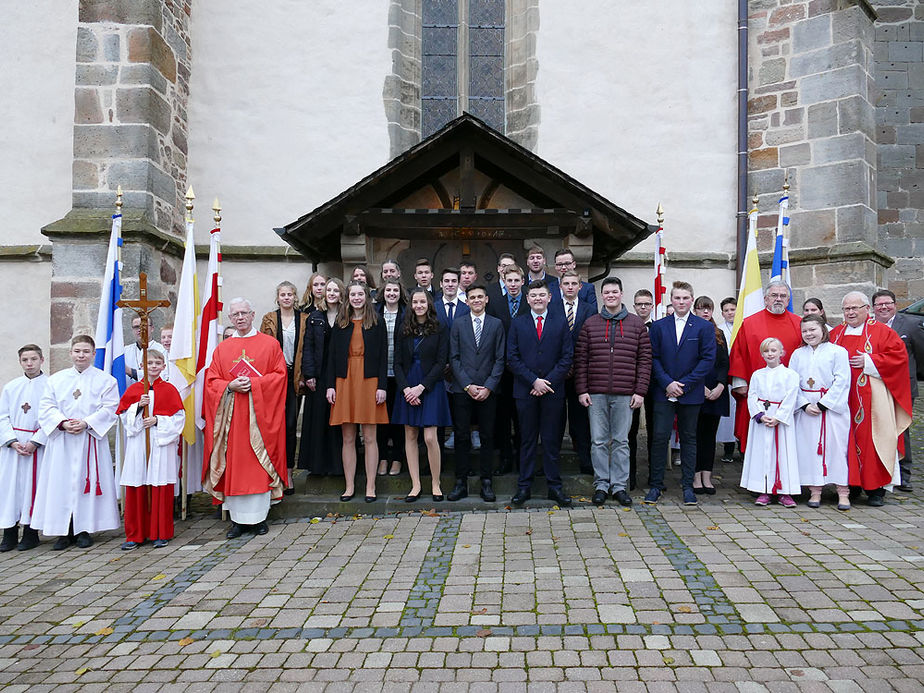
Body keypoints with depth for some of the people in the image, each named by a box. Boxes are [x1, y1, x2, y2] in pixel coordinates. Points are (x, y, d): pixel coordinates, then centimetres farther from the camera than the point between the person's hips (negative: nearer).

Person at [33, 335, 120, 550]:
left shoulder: (106, 380, 4)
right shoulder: (56, 379, 12)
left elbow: (109, 409, -5)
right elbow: (46, 407, 5)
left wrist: (86, 423, -17)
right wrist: (63, 423, -12)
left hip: (91, 439, -2)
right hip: (61, 441, 2)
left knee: (87, 481, -1)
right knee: (61, 482, 1)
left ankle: (84, 530, 8)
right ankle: (65, 532, 10)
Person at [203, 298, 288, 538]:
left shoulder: (270, 344, 5)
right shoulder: (222, 349, 13)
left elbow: (280, 375, -2)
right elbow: (211, 382, 9)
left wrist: (254, 383, -14)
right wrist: (230, 386, -11)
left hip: (260, 413, -2)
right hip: (231, 415, 3)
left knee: (259, 463, -2)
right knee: (233, 464, 1)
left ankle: (259, 516, 6)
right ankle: (237, 519, 8)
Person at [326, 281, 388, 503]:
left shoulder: (377, 323, 4)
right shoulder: (339, 324, 10)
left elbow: (383, 356, 0)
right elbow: (332, 356, 8)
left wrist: (382, 386, -7)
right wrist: (331, 385, -1)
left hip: (369, 382, -2)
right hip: (344, 382, 2)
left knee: (369, 437, 2)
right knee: (348, 438, 5)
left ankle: (370, 487, 10)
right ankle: (350, 487, 14)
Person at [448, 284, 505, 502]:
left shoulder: (496, 324, 6)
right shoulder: (458, 324, 7)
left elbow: (500, 359, 3)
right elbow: (454, 358, 3)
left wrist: (488, 387, -8)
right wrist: (467, 385, -7)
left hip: (488, 390, 0)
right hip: (462, 389, 0)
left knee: (487, 436, 4)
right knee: (462, 436, 2)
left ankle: (486, 482, 12)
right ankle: (461, 482, 11)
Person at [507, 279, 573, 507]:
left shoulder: (561, 323, 6)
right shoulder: (517, 323, 7)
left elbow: (567, 356, 1)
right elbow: (512, 358, 1)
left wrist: (548, 381, -9)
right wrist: (533, 381, -9)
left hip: (552, 390, 0)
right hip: (525, 390, 0)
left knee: (551, 440, 5)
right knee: (527, 439, 6)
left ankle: (554, 486, 14)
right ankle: (524, 486, 14)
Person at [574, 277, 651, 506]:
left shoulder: (636, 324, 6)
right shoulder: (590, 324, 7)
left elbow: (645, 359, 4)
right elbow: (580, 359, 5)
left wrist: (640, 391, -3)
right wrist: (582, 390, -2)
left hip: (625, 395, 0)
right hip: (596, 393, 1)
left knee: (621, 441, 5)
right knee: (599, 441, 4)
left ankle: (620, 486, 15)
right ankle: (601, 485, 15)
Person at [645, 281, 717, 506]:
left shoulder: (704, 327, 3)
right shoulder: (658, 326, 6)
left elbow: (708, 359, -3)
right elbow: (653, 358, 3)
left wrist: (684, 384, -10)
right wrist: (667, 383, -10)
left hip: (691, 393, 0)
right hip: (664, 392, 1)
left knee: (689, 438, 8)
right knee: (660, 437, -3)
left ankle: (688, 486, 17)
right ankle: (656, 485, 7)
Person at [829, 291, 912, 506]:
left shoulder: (882, 332, 2)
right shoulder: (835, 333, 14)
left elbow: (898, 355, -6)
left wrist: (869, 362, -13)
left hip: (871, 399, -3)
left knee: (871, 439, -4)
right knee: (846, 440, 4)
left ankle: (876, 489, 5)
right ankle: (850, 483, 13)